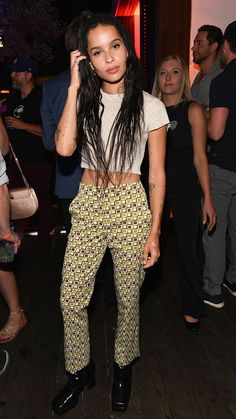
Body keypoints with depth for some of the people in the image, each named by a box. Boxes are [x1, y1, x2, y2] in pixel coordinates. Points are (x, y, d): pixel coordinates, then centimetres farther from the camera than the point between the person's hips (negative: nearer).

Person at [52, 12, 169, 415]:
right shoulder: (84, 101, 4)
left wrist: (153, 231, -5)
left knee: (128, 299, 11)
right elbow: (64, 147, -15)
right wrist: (75, 86, -11)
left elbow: (157, 174, -2)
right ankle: (79, 371, 32)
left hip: (131, 207, -2)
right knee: (71, 299, 6)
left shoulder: (149, 106, -3)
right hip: (88, 205, 3)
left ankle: (123, 366, 39)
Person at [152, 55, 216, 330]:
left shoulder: (193, 110, -4)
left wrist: (208, 199, -10)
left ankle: (192, 309, 23)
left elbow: (199, 157, -7)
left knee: (187, 251, 3)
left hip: (186, 192, -2)